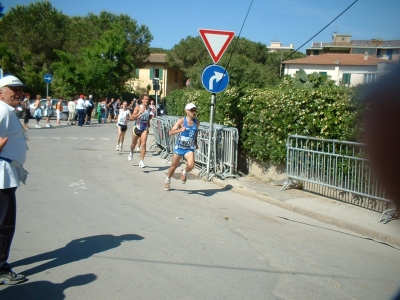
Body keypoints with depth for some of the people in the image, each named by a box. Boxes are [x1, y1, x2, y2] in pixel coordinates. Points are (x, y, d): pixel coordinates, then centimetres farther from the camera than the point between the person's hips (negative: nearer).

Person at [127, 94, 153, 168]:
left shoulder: (149, 109, 0)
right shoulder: (138, 107, -10)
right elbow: (131, 118, -20)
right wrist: (139, 113, -31)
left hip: (145, 129, 1)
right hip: (137, 128, -1)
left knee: (143, 143, -19)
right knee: (134, 143, 20)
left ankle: (141, 161, -18)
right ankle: (131, 153, 53)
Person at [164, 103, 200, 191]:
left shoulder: (197, 122, -1)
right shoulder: (181, 121, -13)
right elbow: (170, 132, -21)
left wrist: (195, 143, 15)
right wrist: (180, 130, -37)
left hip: (189, 148, 2)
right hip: (179, 147, -2)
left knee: (191, 165, -22)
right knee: (174, 166, 13)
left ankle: (184, 172, 13)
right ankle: (167, 180, 39)